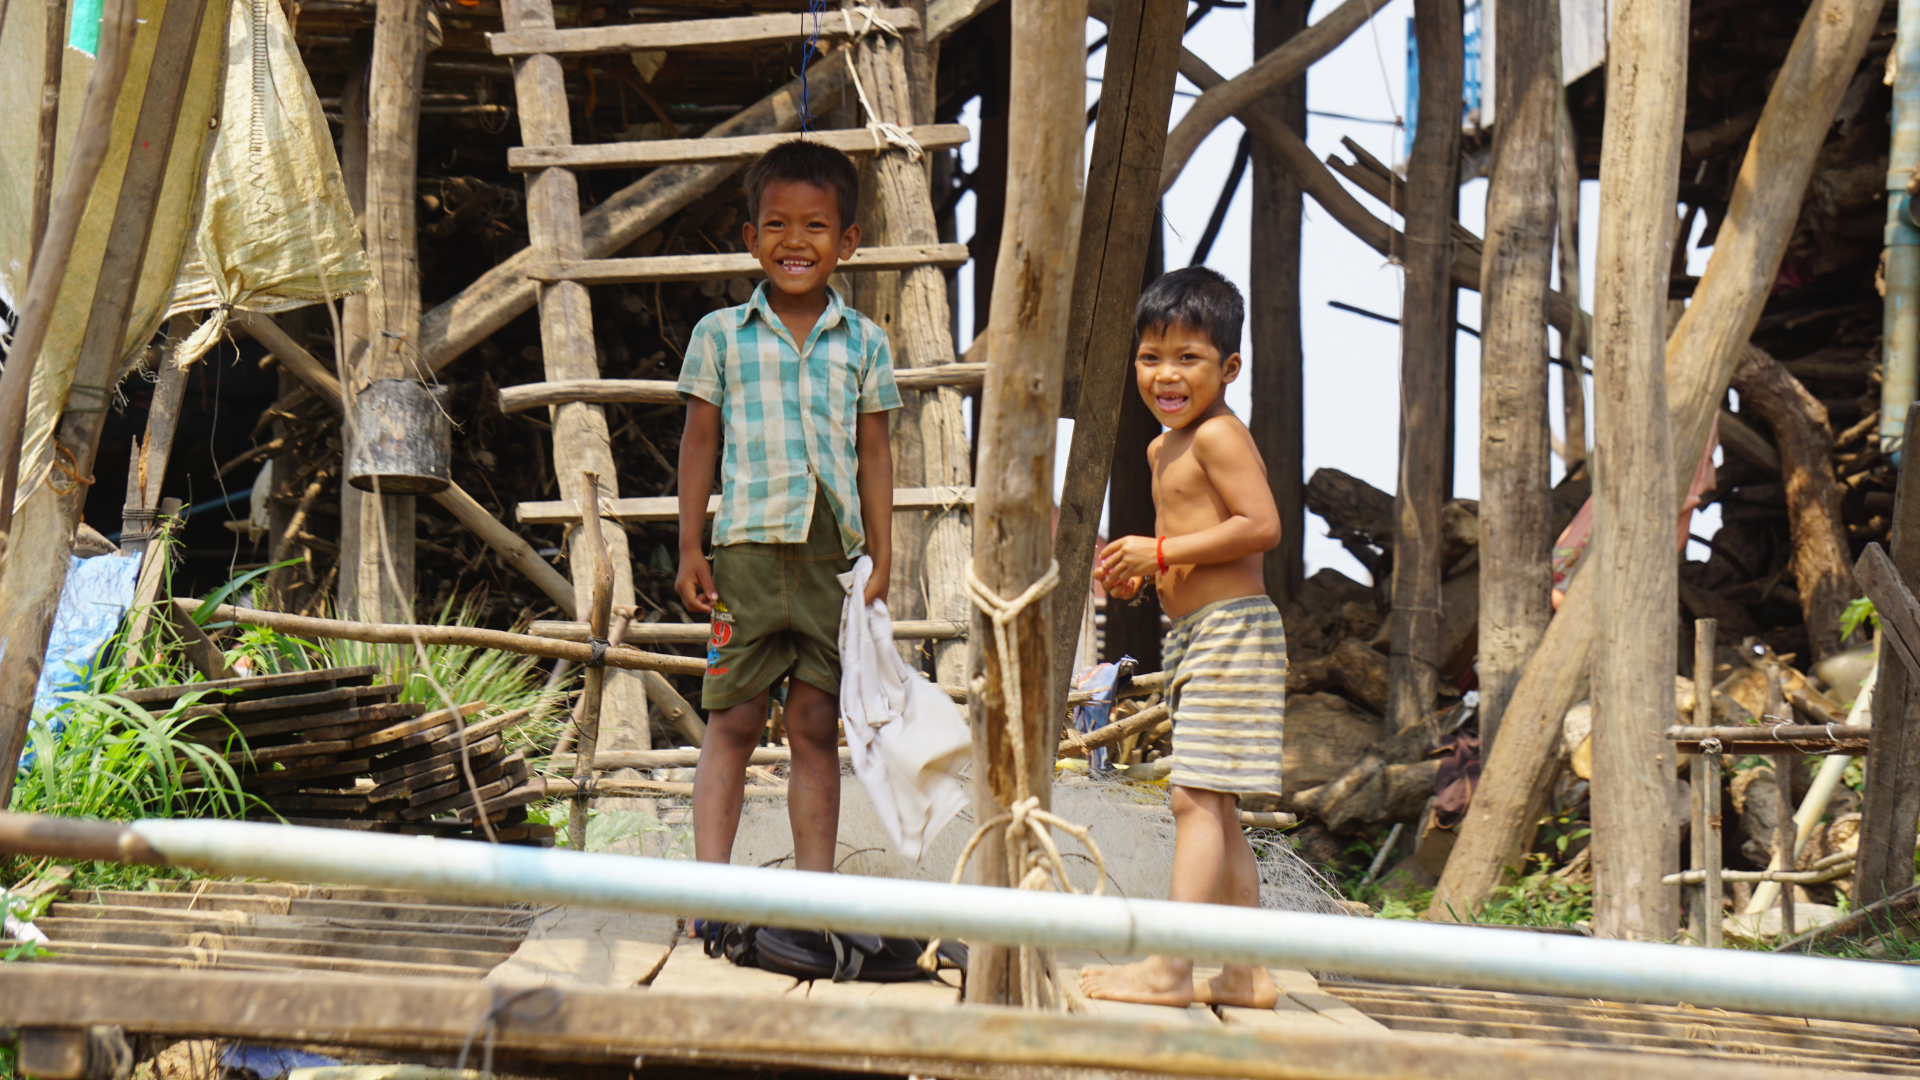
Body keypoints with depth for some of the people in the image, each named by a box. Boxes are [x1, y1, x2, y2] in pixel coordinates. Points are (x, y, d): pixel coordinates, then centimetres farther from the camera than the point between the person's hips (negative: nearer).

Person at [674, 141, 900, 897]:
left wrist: (881, 563, 6)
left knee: (817, 725, 5)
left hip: (834, 555, 2)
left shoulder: (864, 344, 9)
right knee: (733, 720, -1)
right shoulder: (721, 335, 5)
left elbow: (874, 457, 11)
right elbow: (699, 443, 6)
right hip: (748, 547, -1)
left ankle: (815, 888, 10)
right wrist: (690, 551, 1)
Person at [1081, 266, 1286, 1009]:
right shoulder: (1164, 448, 18)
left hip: (1229, 628, -11)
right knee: (1215, 809, 12)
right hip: (1193, 635, 11)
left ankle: (1169, 969, -15)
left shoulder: (1217, 434, -12)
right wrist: (1138, 570, 10)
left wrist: (1164, 552, -18)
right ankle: (1247, 974, 16)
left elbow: (1261, 525, -22)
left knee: (1197, 798, -13)